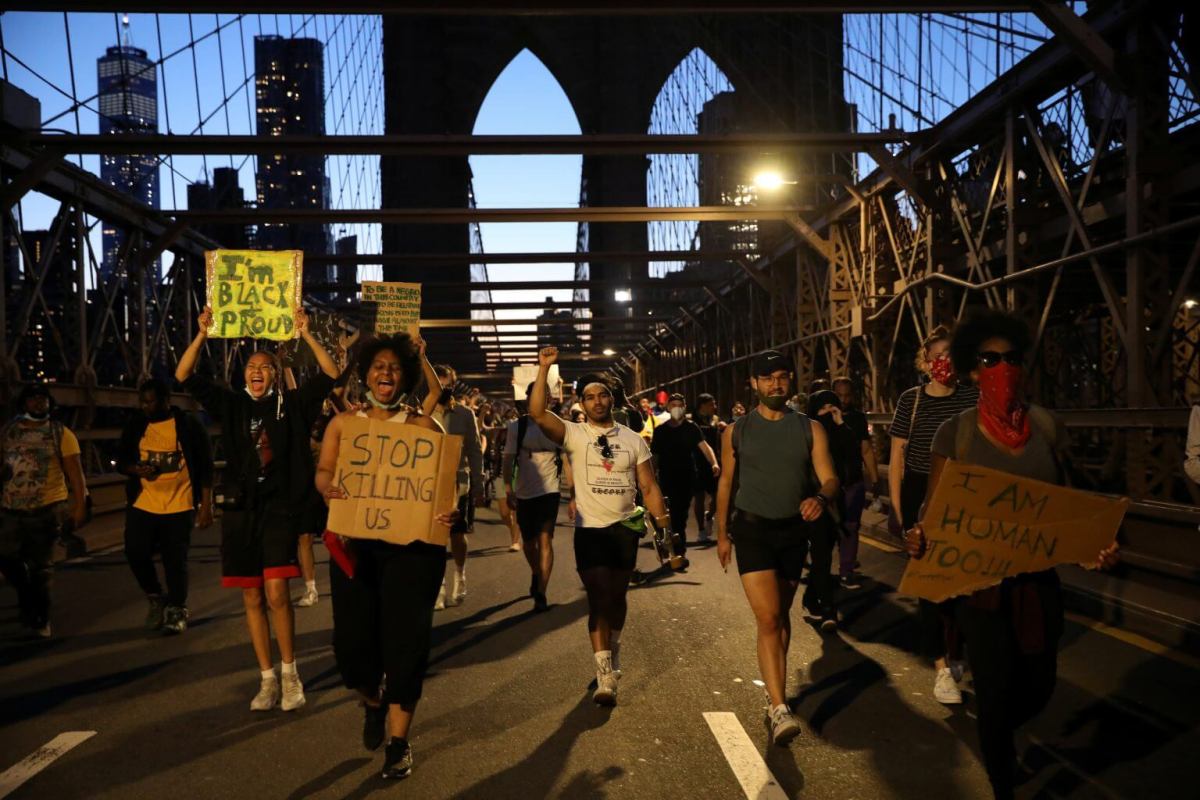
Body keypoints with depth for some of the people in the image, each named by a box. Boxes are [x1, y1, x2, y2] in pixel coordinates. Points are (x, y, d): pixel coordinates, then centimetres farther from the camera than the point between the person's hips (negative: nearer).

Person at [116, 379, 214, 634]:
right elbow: (121, 461, 14)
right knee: (136, 553, -4)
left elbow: (205, 467, -2)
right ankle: (156, 598, 23)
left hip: (179, 506, -3)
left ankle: (177, 611, 21)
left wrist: (206, 505, -6)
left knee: (176, 561, 1)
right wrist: (136, 469, -10)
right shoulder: (135, 425, 5)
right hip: (142, 505, 3)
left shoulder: (189, 425, -5)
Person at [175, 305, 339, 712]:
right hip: (239, 509, 3)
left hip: (280, 508, -3)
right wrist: (202, 334, -7)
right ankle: (267, 679, 18)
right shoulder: (231, 405, 9)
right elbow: (184, 376, 4)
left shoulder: (292, 404, 4)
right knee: (252, 597, 7)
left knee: (276, 593, -14)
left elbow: (330, 374, -6)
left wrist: (305, 334, -11)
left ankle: (290, 673, 4)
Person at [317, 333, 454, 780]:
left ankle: (399, 741, 16)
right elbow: (323, 471, 2)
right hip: (353, 541, 2)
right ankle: (373, 704, 36)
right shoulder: (343, 423, 10)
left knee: (404, 638, -1)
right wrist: (327, 486, -22)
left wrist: (449, 512, -23)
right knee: (353, 635, 1)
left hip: (412, 543, -2)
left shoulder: (423, 426, 3)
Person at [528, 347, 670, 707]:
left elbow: (649, 487, 5)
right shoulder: (574, 434, -2)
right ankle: (605, 675, -4)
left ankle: (612, 650, 39)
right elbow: (537, 413, -17)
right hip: (590, 529, -2)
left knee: (617, 596, 15)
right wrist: (544, 368, -22)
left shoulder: (633, 440, 6)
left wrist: (663, 526, -3)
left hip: (625, 528, 3)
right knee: (598, 599, -7)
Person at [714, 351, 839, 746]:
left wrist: (820, 498, -28)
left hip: (794, 530, 2)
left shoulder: (810, 429, 2)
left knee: (781, 616, 15)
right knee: (767, 618, -14)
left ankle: (775, 687, 34)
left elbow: (829, 478, -5)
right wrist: (722, 534, 9)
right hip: (752, 529, -2)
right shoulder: (736, 431, 1)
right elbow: (726, 483, 9)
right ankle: (779, 709, -17)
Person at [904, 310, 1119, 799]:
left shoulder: (1048, 426, 0)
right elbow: (934, 508, -6)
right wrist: (918, 536, -28)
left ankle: (998, 734, 48)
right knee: (995, 691, 1)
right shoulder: (955, 432, -8)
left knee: (1038, 687, 13)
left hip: (1039, 580, 3)